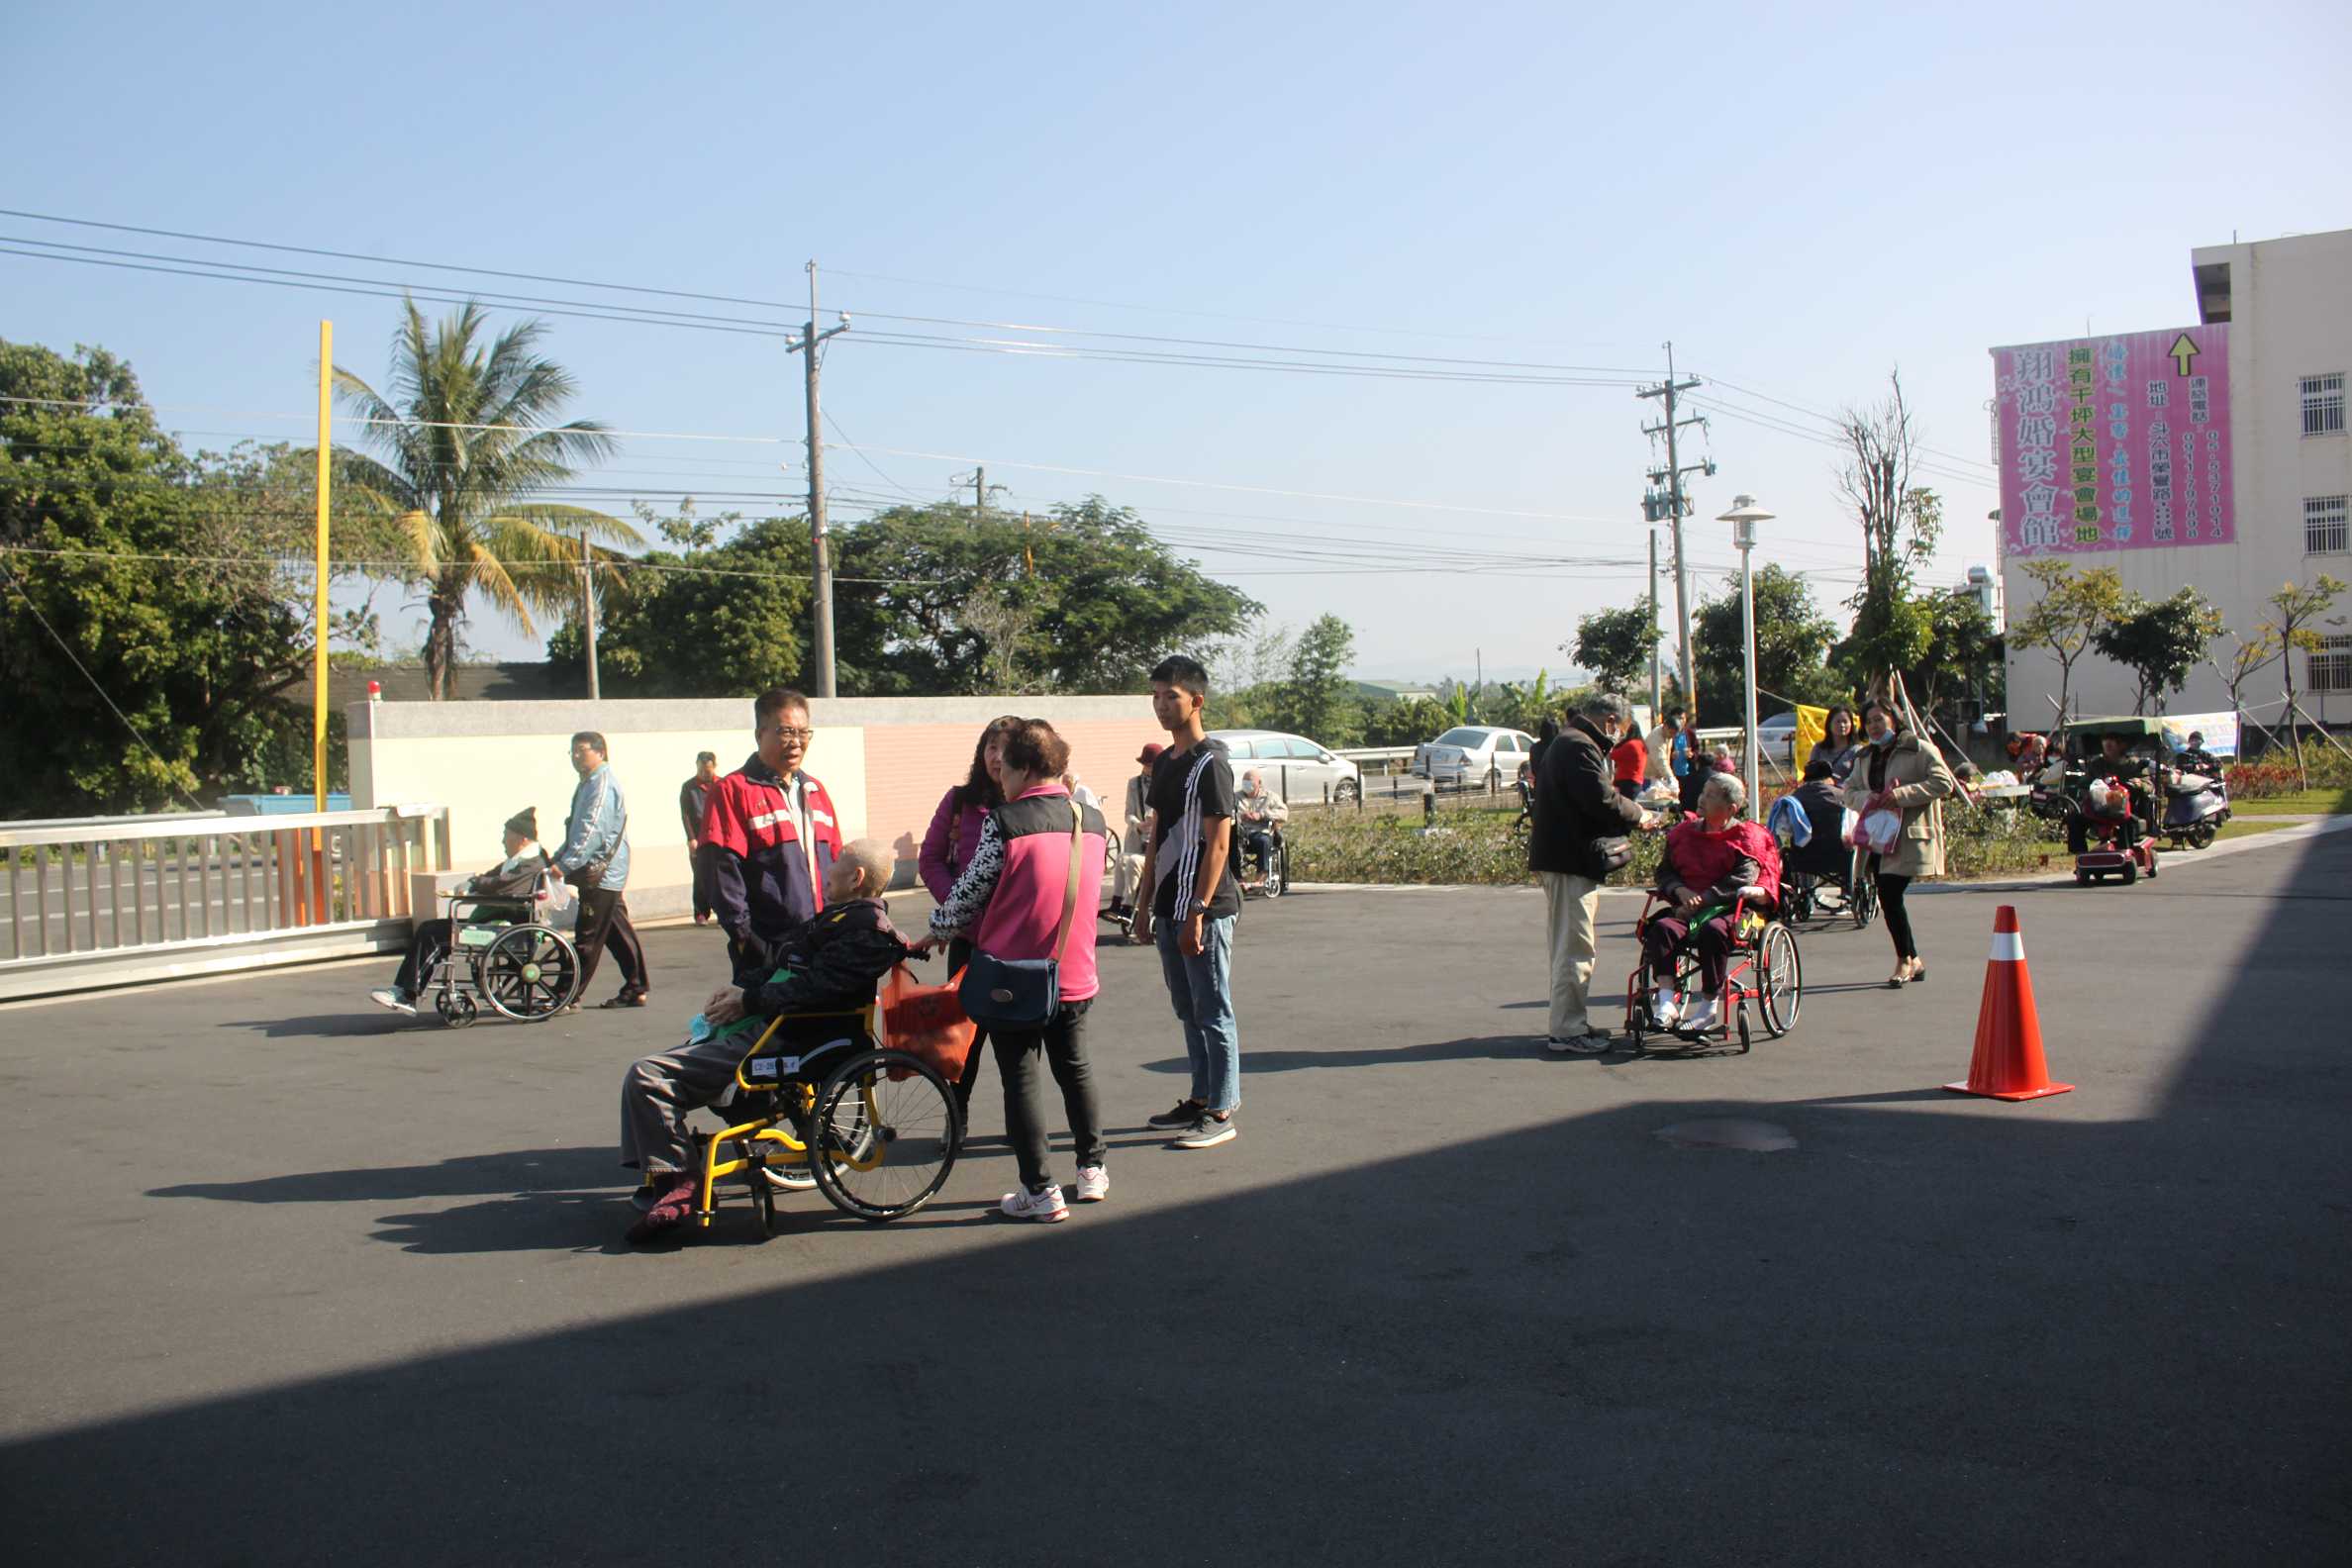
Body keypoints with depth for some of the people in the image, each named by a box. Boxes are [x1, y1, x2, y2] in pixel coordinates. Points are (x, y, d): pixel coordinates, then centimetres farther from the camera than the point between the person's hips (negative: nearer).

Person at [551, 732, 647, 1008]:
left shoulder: (603, 784, -15)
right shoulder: (588, 783, 17)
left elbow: (592, 830, -25)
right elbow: (577, 829, 25)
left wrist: (565, 864, -28)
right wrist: (557, 858, 19)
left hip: (600, 873, -10)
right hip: (600, 873, 10)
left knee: (587, 936, -7)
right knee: (617, 932, 13)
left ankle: (568, 997, -5)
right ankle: (636, 989, 18)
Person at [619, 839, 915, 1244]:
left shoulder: (869, 931, -12)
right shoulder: (837, 918, 21)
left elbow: (815, 989, -24)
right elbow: (781, 964, 23)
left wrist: (749, 1001, -16)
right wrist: (737, 989, 5)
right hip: (756, 1028, 12)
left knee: (646, 1077, -19)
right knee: (648, 1070, 18)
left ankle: (675, 1183, -11)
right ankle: (663, 1179, 17)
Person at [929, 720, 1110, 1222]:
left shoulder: (1004, 823, -15)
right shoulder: (1094, 821, 2)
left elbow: (970, 893, -8)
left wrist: (940, 927, 13)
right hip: (1075, 973, 5)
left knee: (1020, 1081, 6)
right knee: (1075, 1069, 22)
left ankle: (1041, 1192, 8)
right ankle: (1092, 1171, 28)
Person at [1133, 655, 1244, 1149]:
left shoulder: (1210, 764, -13)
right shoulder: (1164, 762, 14)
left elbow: (1218, 845, -17)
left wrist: (1197, 913, -20)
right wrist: (1145, 902, 16)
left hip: (1205, 911, -9)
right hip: (1169, 910, 9)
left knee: (1213, 1014, -2)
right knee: (1188, 1011, 15)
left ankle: (1222, 1113, 4)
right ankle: (1201, 1099, 25)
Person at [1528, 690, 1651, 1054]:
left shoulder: (1569, 743, 21)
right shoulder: (1579, 747, -15)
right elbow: (1602, 802, -23)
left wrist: (1629, 820, 12)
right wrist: (1637, 815, -6)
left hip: (1563, 857, 11)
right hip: (1570, 862, -11)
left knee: (1568, 944, 16)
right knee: (1575, 946, -8)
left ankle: (1572, 1023, 24)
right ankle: (1567, 1030, -4)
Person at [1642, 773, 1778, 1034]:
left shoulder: (1747, 838, 4)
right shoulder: (1683, 833, 18)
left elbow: (1742, 881, -10)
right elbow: (1664, 871, 13)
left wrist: (1702, 900, -19)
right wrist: (1681, 891, -10)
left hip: (1730, 908, -4)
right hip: (1687, 907, 4)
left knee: (1713, 931, -37)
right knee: (1662, 928, -28)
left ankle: (1709, 1005, -25)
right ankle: (1666, 1000, -36)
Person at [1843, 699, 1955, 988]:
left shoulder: (1919, 750, -4)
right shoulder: (1865, 757, 18)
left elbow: (1943, 782, -13)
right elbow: (1849, 790, 16)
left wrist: (1902, 794, -21)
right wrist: (1866, 798, -7)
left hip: (1909, 837, -7)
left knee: (1891, 897, -13)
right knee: (1887, 899, 7)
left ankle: (1904, 960, 2)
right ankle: (1914, 962, 21)